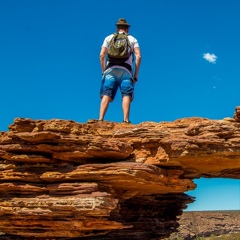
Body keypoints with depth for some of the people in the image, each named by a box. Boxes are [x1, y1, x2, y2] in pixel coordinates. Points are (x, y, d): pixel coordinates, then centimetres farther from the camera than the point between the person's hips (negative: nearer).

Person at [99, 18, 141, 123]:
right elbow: (138, 56, 5)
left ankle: (100, 119, -20)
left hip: (111, 69, 1)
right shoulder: (132, 39, 20)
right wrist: (135, 75, 6)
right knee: (126, 95, -6)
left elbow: (102, 55, 8)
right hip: (126, 70, -1)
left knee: (106, 95, -6)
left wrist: (104, 71, 10)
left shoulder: (109, 37, 22)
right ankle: (126, 120, -22)